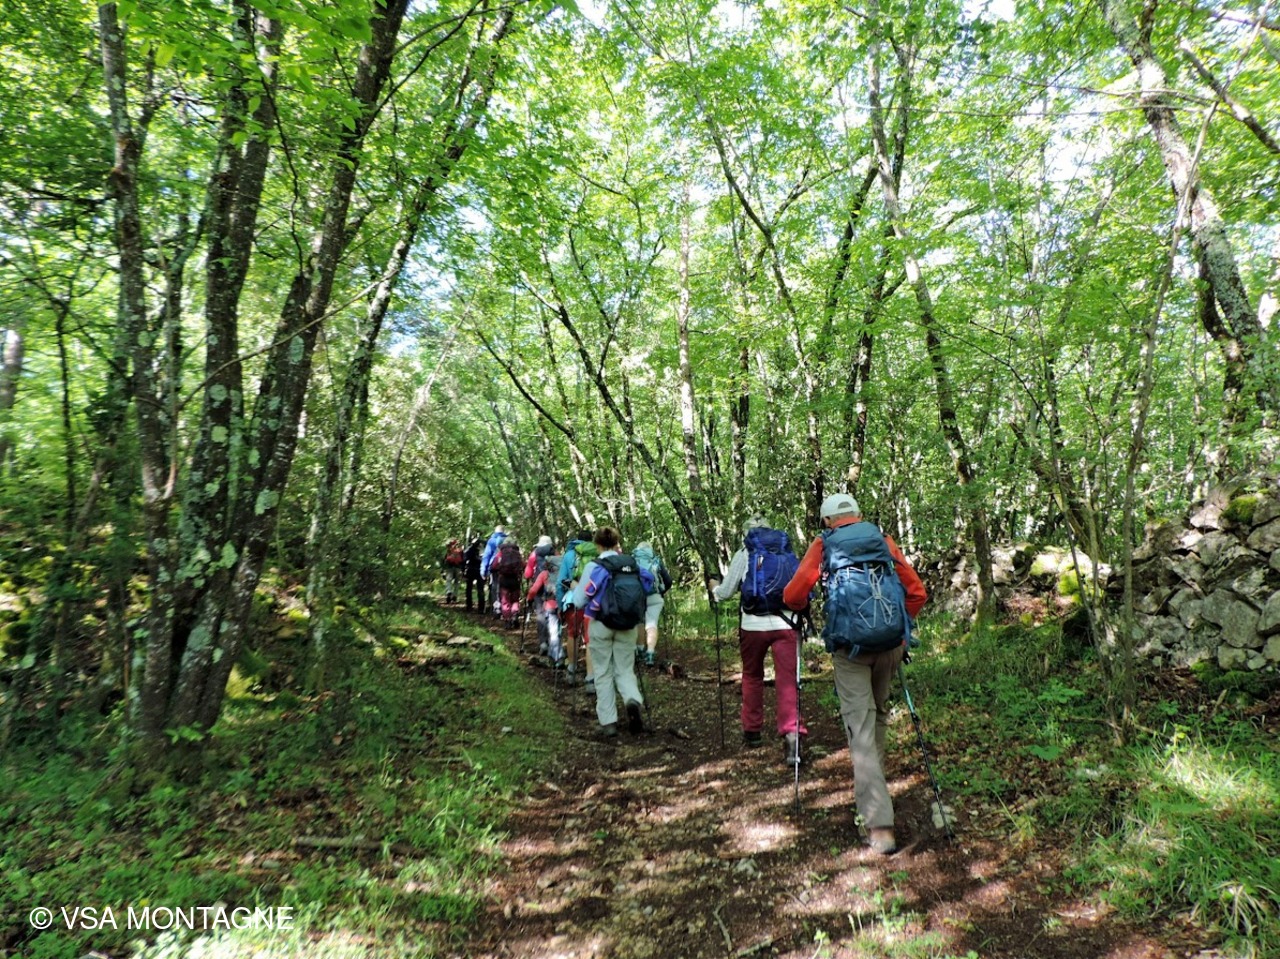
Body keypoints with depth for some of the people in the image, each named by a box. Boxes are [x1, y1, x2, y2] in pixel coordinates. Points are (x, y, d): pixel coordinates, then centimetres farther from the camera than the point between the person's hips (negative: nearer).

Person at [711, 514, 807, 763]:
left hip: (753, 624, -1)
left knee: (752, 677, 19)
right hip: (786, 623, 1)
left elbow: (725, 593, 7)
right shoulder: (788, 551, 12)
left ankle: (752, 731, 29)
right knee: (787, 680, -1)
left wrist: (714, 588, 28)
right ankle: (792, 733, -18)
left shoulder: (744, 554, 5)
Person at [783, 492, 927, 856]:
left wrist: (804, 610, 18)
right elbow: (917, 592, 8)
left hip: (850, 647, -3)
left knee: (861, 728, -1)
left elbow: (793, 596, -4)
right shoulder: (885, 541, 10)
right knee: (878, 713, 24)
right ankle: (874, 779, 40)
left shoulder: (823, 546, 3)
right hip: (890, 644, 3)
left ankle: (880, 826, -5)